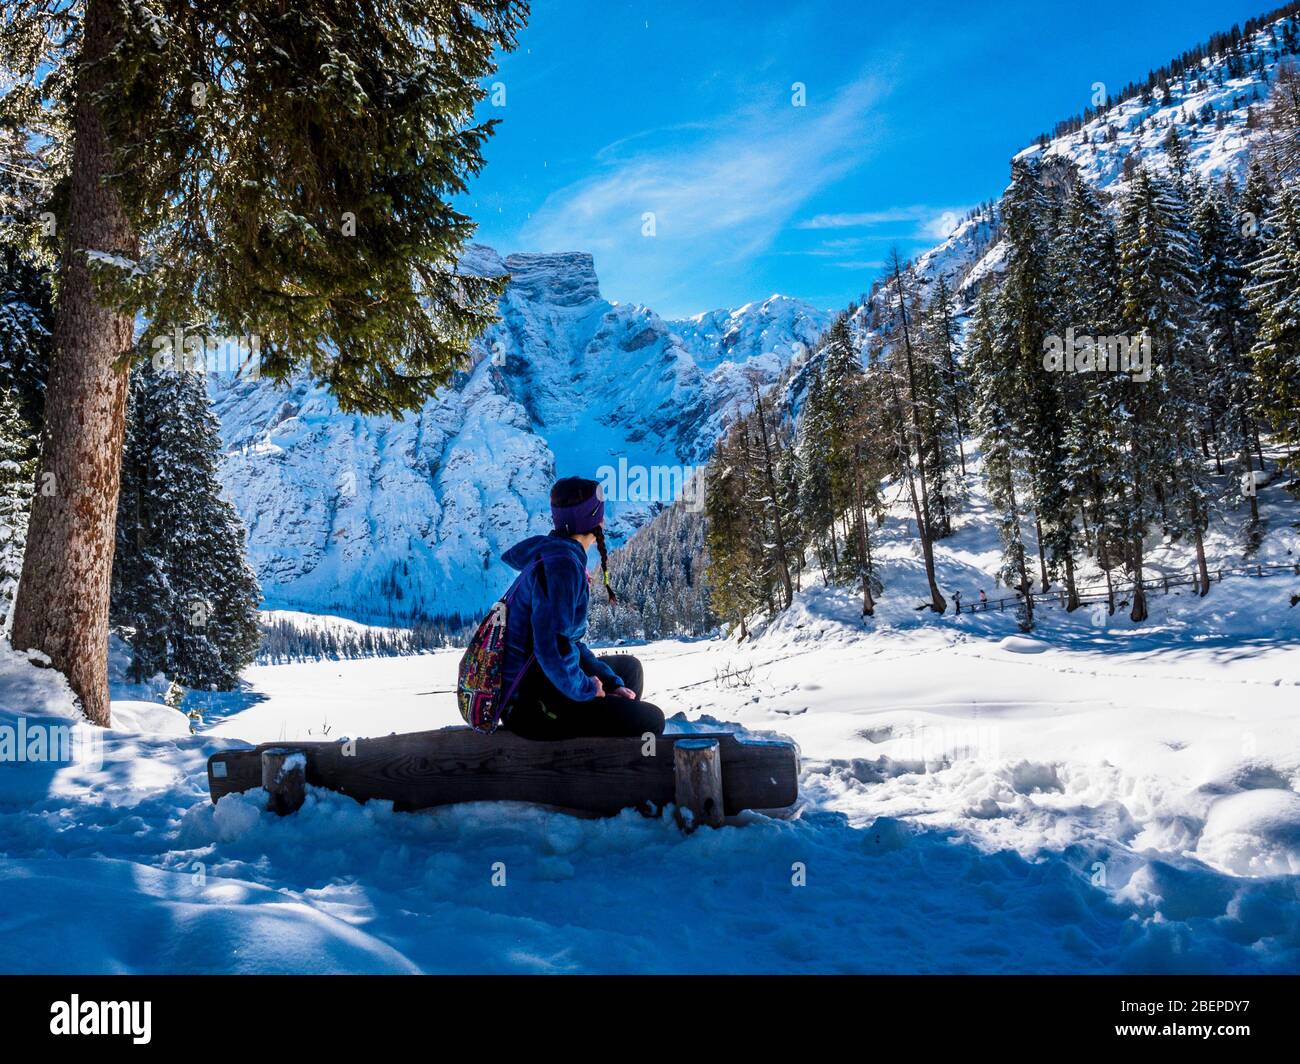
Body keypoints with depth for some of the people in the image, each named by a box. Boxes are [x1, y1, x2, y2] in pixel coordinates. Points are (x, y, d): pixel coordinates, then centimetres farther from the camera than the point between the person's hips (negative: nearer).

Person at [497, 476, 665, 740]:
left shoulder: (552, 555, 9)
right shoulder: (562, 565, -22)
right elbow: (551, 648, -31)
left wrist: (612, 684, 7)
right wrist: (586, 690, -14)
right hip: (530, 706, -10)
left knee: (629, 667, 24)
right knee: (649, 720, -8)